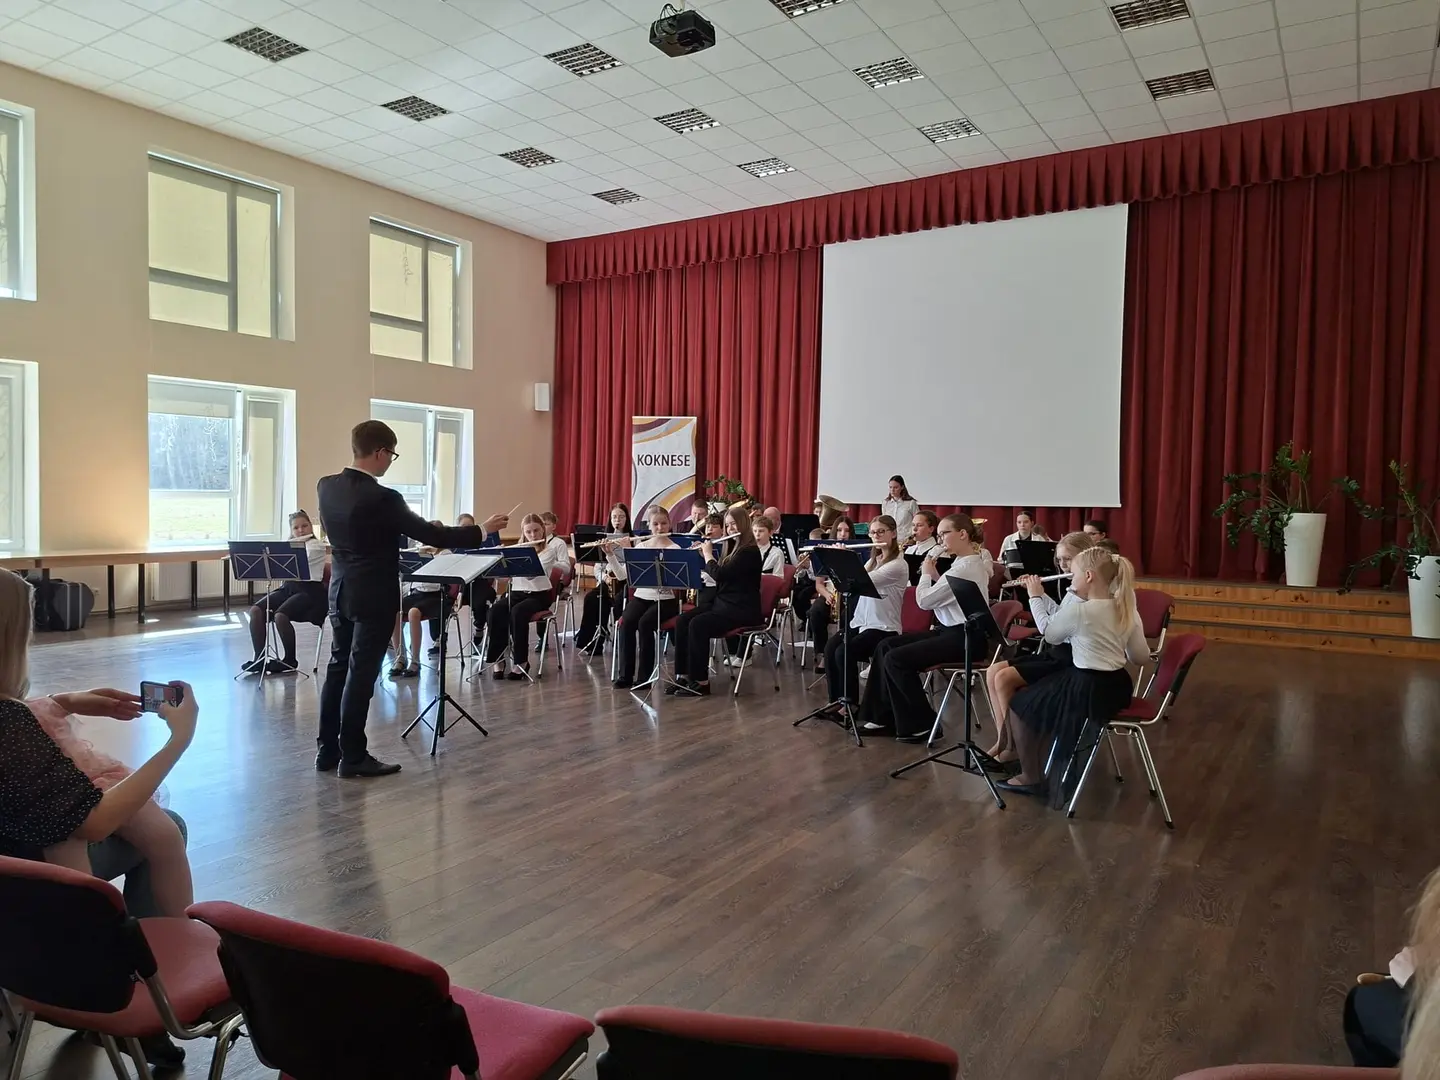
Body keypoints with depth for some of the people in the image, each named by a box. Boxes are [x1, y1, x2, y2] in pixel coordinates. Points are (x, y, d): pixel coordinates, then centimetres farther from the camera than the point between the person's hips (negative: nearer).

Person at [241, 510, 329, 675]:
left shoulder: (316, 545, -3)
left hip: (309, 591, -7)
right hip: (288, 587, 7)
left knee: (280, 616, -31)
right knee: (255, 611, -17)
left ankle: (290, 660, -12)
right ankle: (260, 658, -12)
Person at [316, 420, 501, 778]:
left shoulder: (327, 487, 1)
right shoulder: (382, 498, -22)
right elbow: (432, 535, -18)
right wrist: (482, 530, -9)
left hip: (340, 591, 8)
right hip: (373, 597, -8)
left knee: (338, 668, 15)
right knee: (361, 674, 0)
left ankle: (327, 749, 23)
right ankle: (353, 756, 9)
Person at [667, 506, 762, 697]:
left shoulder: (750, 551, -14)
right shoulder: (735, 547, 16)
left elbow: (719, 574, -21)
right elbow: (718, 573, 28)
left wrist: (708, 554, -6)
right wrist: (704, 554, 16)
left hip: (742, 610, -9)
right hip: (723, 604, 9)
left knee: (697, 624, -27)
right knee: (682, 619, -9)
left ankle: (701, 681, -18)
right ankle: (683, 675, -9)